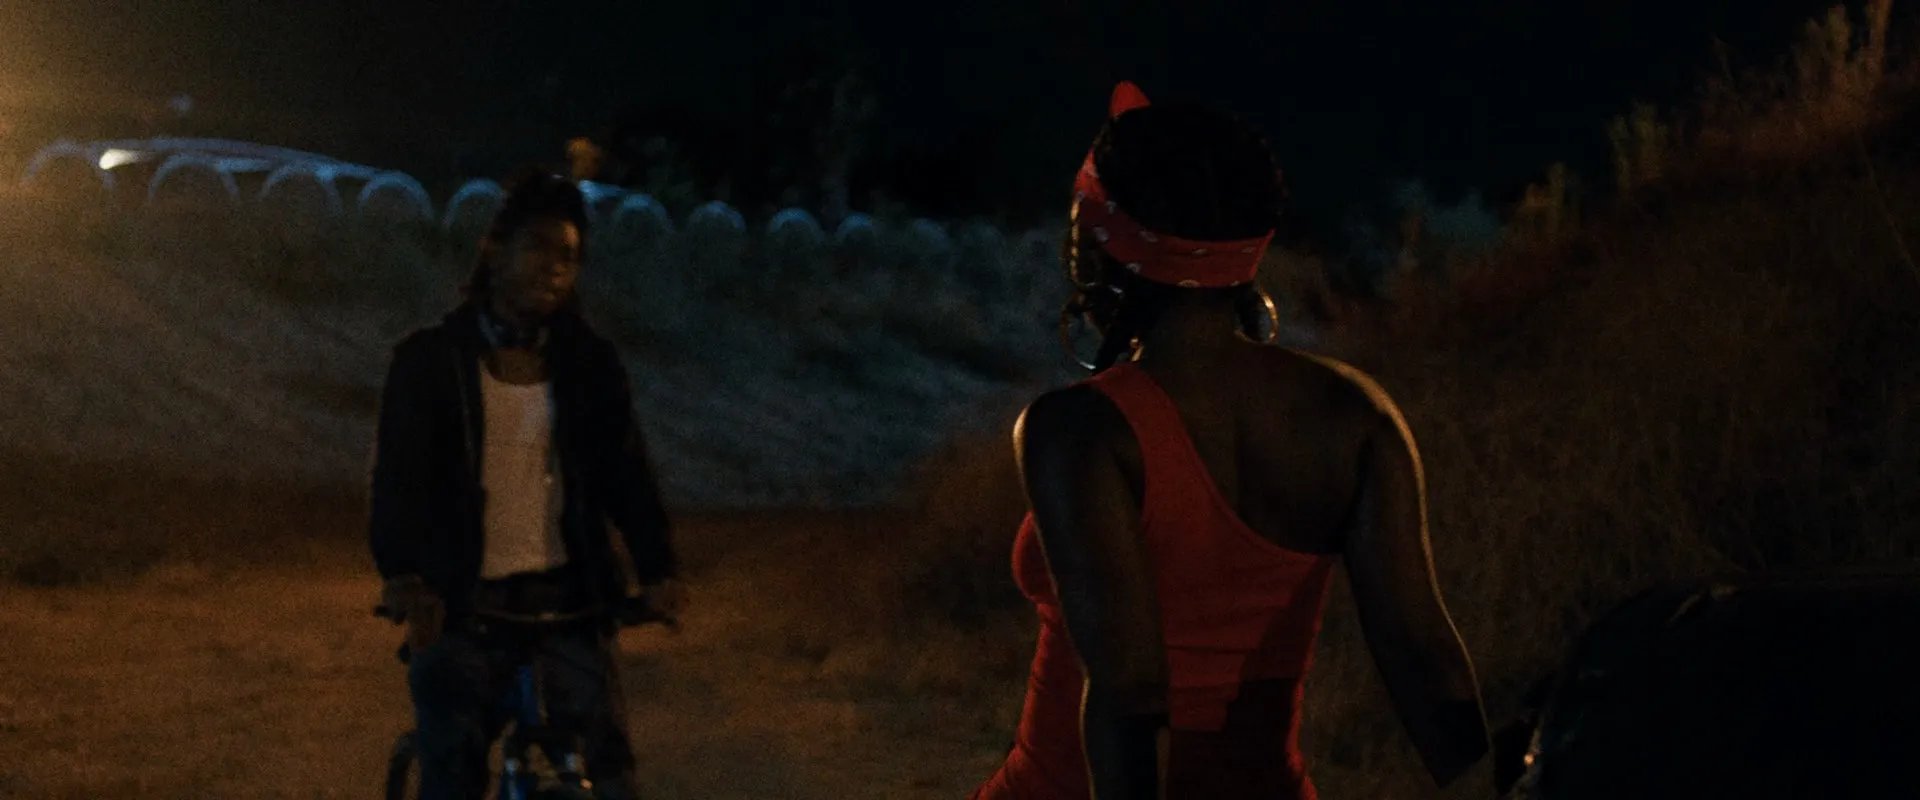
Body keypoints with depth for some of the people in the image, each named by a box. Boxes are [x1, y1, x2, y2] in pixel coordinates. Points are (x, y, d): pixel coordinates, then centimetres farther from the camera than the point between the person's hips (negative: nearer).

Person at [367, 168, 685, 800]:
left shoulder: (590, 363, 7)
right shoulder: (429, 361, 1)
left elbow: (626, 471, -1)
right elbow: (399, 476, -9)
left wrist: (656, 571, -19)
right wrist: (403, 576, -27)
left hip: (566, 599, 1)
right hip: (462, 606, -1)